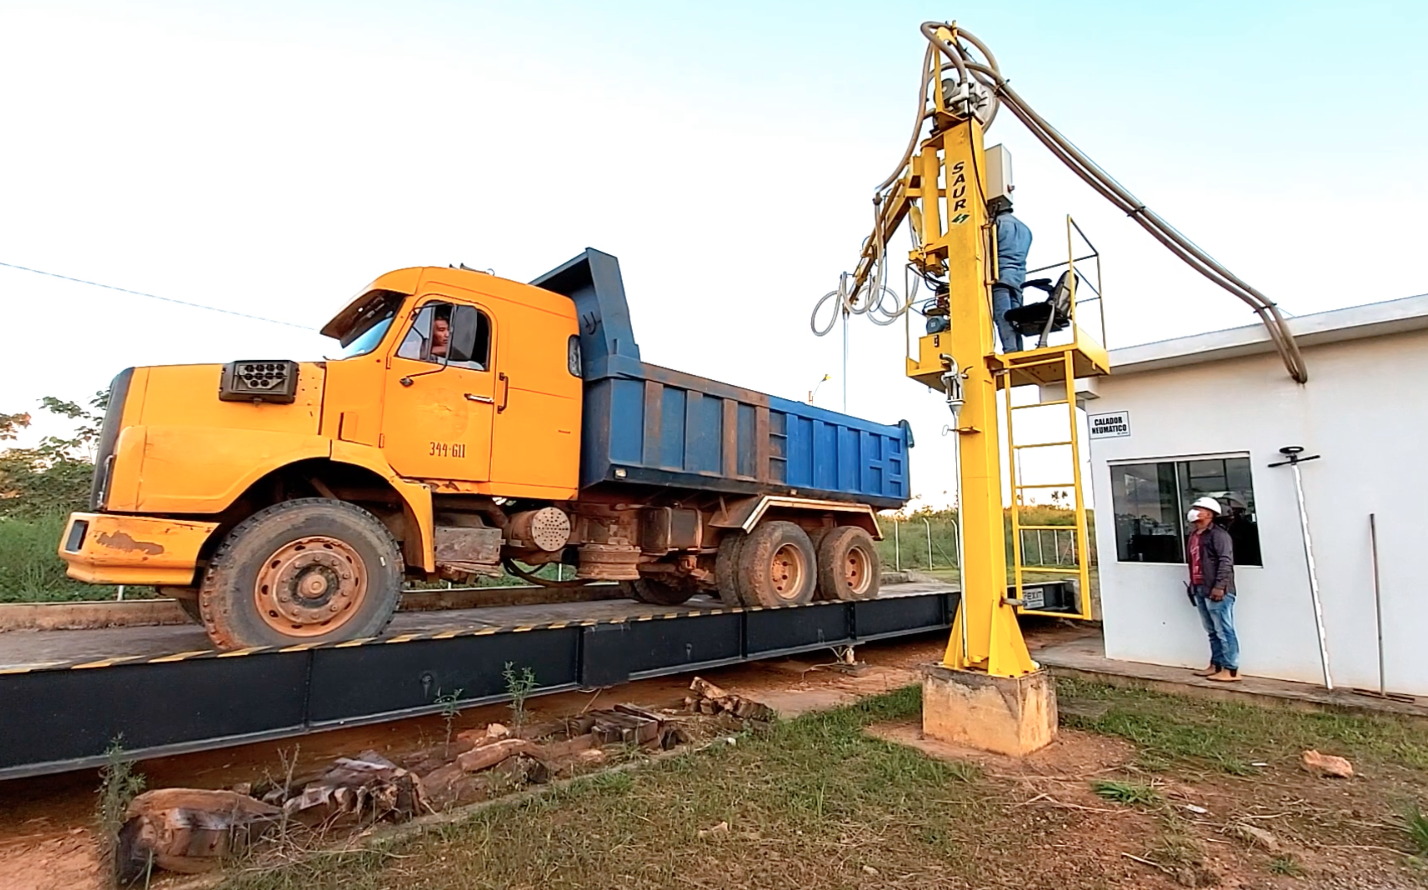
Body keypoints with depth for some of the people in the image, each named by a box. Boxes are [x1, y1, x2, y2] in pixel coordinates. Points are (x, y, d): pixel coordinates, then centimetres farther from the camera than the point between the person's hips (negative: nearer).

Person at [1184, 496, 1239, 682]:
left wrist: (1219, 586, -22)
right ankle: (1216, 665, 21)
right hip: (1200, 590, 9)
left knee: (1224, 631, -4)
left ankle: (1231, 670, 1)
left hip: (1217, 591, -9)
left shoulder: (1218, 534, -9)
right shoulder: (1192, 536, 18)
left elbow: (1226, 561, -17)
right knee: (1212, 631, 14)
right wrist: (1193, 585, 19)